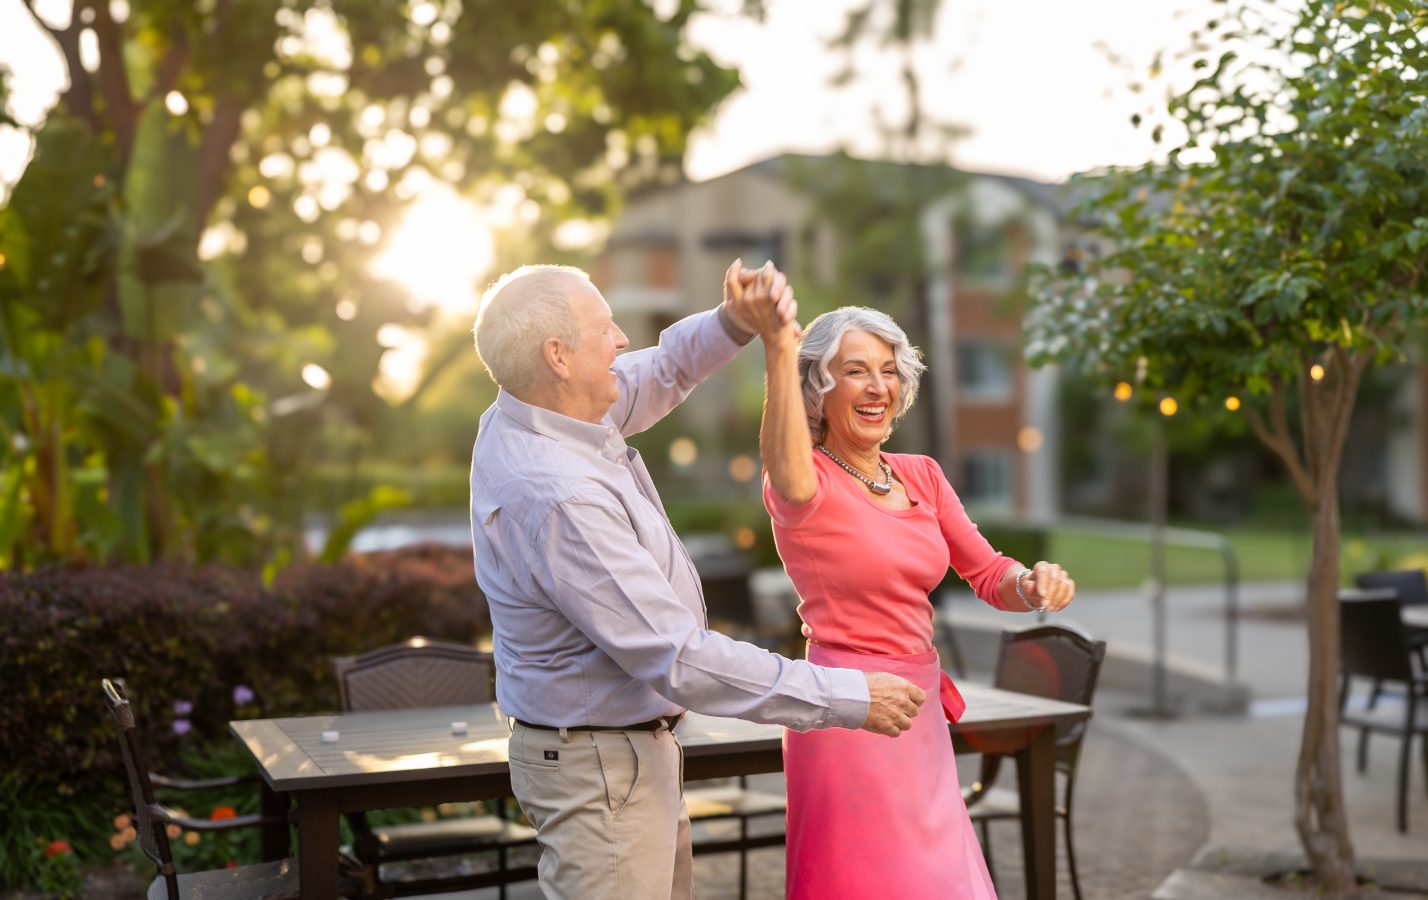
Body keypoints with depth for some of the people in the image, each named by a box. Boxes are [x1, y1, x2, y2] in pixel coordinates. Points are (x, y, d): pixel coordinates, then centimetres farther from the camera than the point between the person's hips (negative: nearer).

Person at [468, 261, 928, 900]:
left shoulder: (526, 416, -1)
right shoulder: (555, 497, -31)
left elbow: (659, 374, 17)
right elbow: (678, 660, -30)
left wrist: (735, 321, -4)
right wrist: (848, 699, -24)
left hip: (634, 742, 10)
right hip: (601, 770, -10)